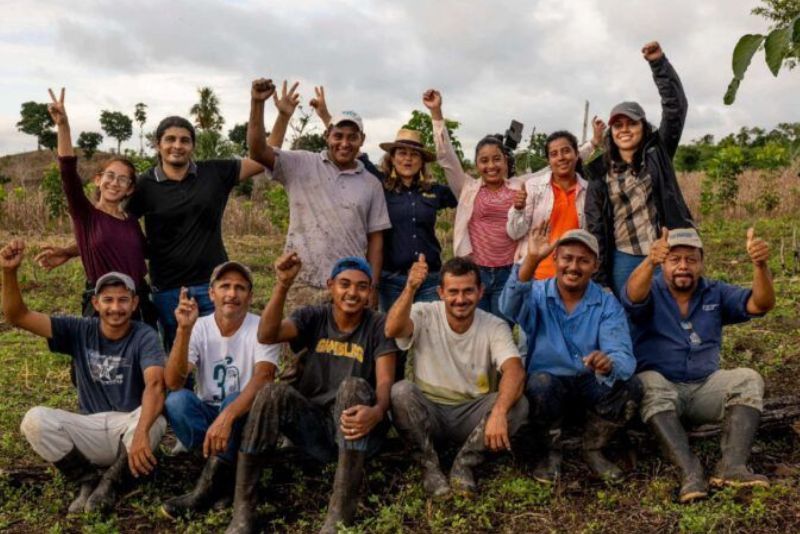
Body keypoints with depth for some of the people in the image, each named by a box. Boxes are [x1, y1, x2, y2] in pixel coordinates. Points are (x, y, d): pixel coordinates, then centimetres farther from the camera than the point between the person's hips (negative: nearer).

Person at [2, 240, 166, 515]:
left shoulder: (144, 337, -12)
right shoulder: (79, 331, 0)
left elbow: (155, 385, -30)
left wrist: (140, 434, -48)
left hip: (132, 423, -3)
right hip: (92, 428, 3)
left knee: (154, 422, -36)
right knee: (35, 420, -22)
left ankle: (112, 480, -6)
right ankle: (87, 481, -1)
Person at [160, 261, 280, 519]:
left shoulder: (262, 329, -13)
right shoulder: (200, 328, -5)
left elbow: (262, 380, -31)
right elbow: (173, 383, -18)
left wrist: (227, 416, -47)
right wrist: (184, 330, -30)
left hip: (244, 417, -2)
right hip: (207, 414, 3)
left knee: (235, 399, -34)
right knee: (176, 401, -27)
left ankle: (209, 486, -27)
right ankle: (224, 474, -25)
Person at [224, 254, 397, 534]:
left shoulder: (378, 325, -2)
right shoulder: (313, 317, 3)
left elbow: (385, 381, -14)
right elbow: (266, 335, -15)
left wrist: (377, 411, -36)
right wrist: (283, 285, -29)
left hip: (356, 430, -2)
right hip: (314, 428, 2)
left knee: (354, 386, -31)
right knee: (274, 391, -25)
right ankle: (243, 510, -22)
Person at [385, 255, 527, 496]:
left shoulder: (495, 327, -9)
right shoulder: (424, 315, -9)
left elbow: (515, 371, -26)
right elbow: (392, 330, -32)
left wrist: (498, 412, -45)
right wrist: (410, 288, -49)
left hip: (472, 417, 1)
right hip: (428, 415, 0)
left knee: (517, 404, -26)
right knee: (401, 391, -31)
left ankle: (464, 463, -8)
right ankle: (430, 465, -10)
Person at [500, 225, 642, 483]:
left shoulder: (608, 305, -3)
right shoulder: (537, 294, -7)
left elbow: (623, 357, -18)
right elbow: (511, 307, -33)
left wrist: (608, 364, -43)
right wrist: (531, 260, -48)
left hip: (591, 387, 2)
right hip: (548, 385, -2)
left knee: (631, 386, -24)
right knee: (540, 383, -33)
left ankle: (593, 450, 1)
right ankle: (552, 452, -5)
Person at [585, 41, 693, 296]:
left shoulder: (658, 153, 5)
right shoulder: (601, 173, 5)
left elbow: (676, 106, -4)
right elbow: (595, 227, 3)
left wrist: (658, 62, -13)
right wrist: (599, 278, -2)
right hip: (624, 261, 1)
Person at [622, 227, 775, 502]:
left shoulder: (716, 293, 9)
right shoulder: (652, 292, -2)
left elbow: (761, 304, -7)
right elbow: (633, 296, -27)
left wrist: (760, 266, -28)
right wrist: (649, 262, -49)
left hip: (705, 388, 4)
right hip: (660, 387, -3)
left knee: (749, 379, -20)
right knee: (651, 384, -35)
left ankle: (732, 465, -33)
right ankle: (690, 471, -44)